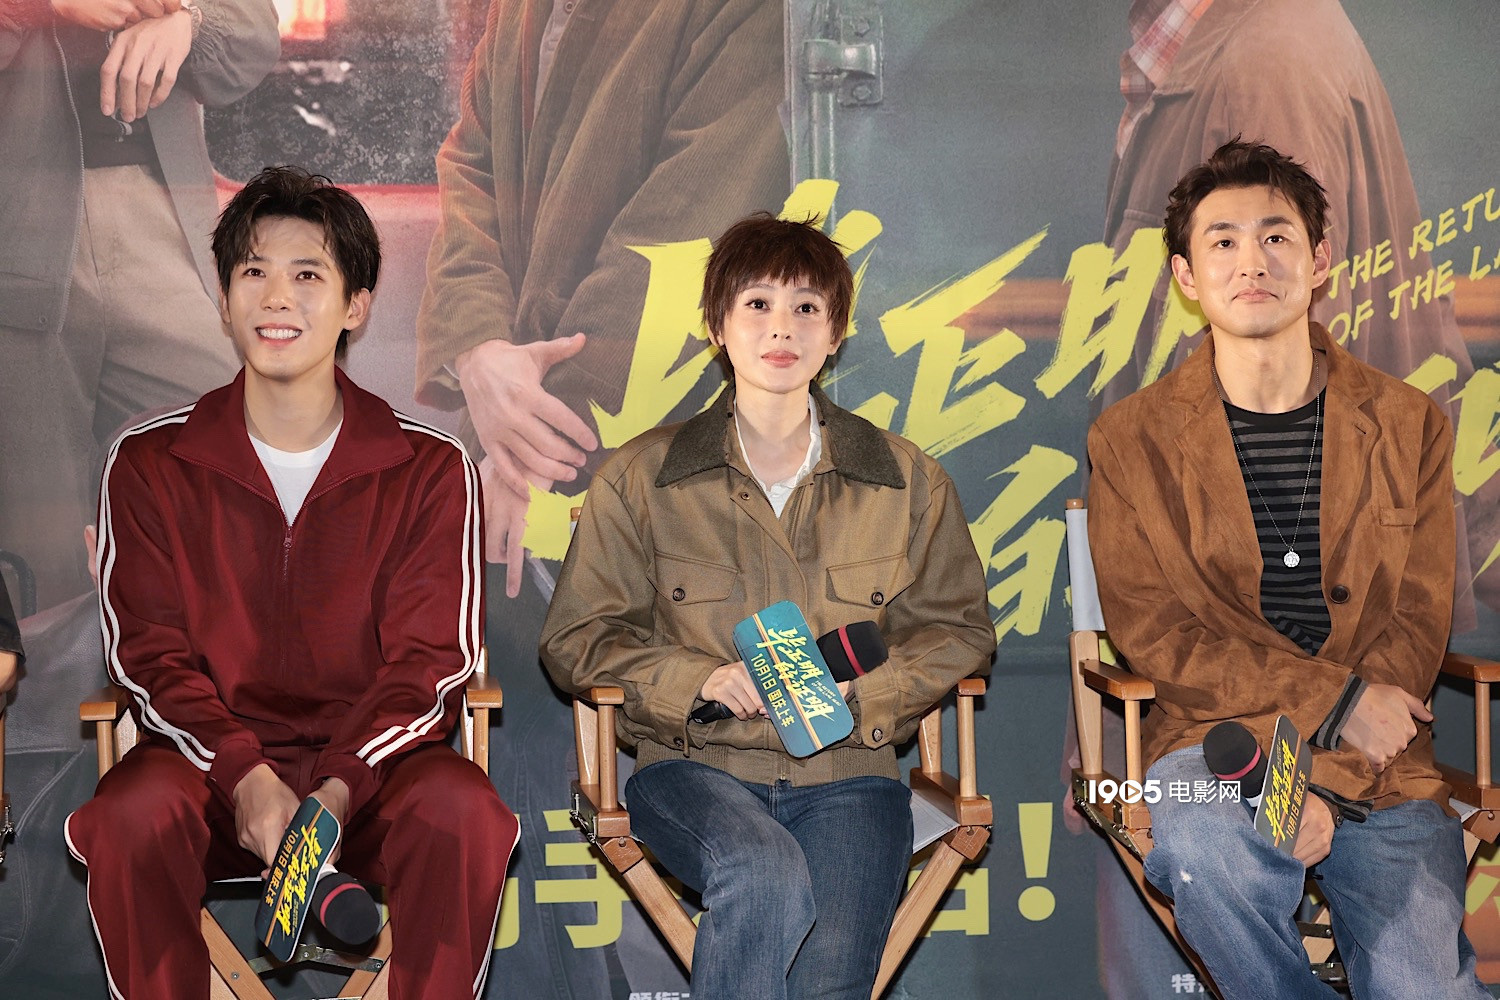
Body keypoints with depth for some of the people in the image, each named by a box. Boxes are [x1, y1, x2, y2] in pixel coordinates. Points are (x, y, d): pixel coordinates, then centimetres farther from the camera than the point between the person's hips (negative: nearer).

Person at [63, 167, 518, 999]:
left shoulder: (429, 468, 0)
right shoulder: (148, 463, 2)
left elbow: (430, 662, -3)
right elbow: (149, 656, -2)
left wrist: (340, 788, -21)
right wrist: (246, 779, -20)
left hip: (372, 757, 0)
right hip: (212, 758, 1)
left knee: (463, 811, -31)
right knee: (132, 814, -31)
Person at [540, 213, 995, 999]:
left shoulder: (905, 480, 11)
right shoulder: (639, 478, 7)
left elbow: (956, 629, 15)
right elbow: (575, 640, 8)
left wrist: (858, 690, -5)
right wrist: (698, 678, -10)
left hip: (846, 768, 1)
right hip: (692, 765, -1)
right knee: (767, 878, -35)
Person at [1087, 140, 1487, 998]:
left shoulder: (1409, 425, 8)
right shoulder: (1133, 439, 4)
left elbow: (1418, 623, 3)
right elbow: (1151, 630, -2)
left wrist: (1332, 783, -13)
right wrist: (1331, 699, -14)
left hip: (1379, 763, 1)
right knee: (1203, 854, -34)